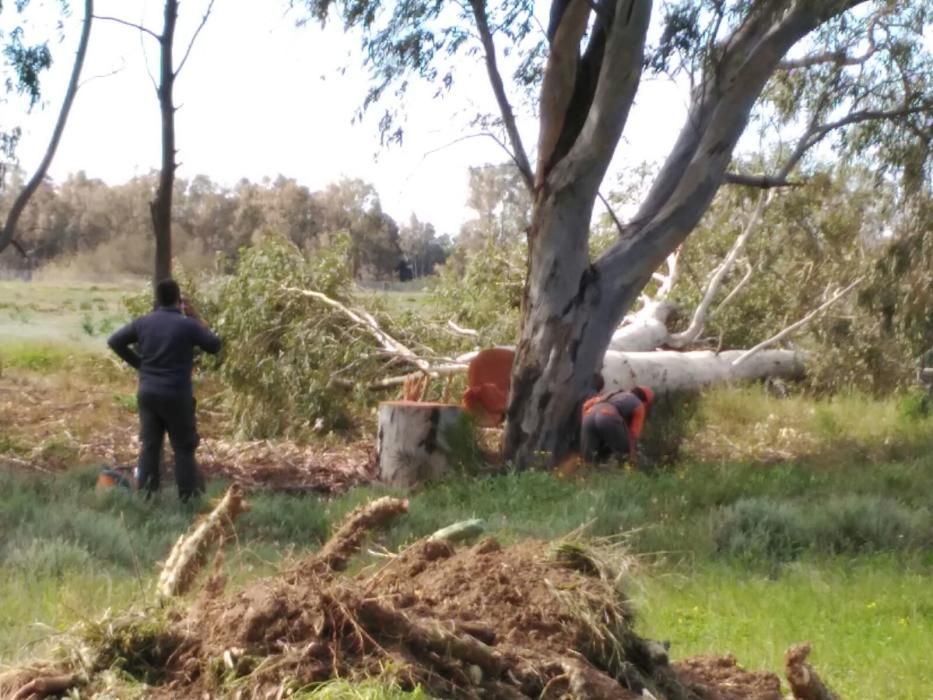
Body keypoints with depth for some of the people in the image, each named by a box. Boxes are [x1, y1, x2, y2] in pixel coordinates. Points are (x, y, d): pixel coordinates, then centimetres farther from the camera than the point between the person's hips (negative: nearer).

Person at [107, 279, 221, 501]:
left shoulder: (143, 323, 3)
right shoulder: (187, 325, -10)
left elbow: (114, 341, 9)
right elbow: (215, 346, 1)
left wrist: (137, 363, 14)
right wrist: (197, 320, 6)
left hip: (147, 393, 4)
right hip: (177, 395, -4)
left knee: (149, 445, 11)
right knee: (184, 447, 4)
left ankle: (145, 494, 13)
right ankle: (189, 495, 5)